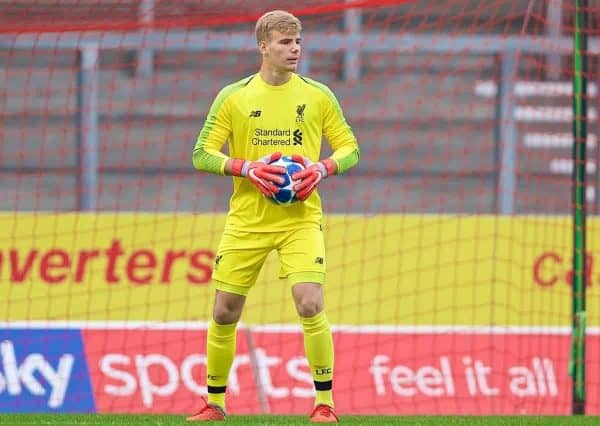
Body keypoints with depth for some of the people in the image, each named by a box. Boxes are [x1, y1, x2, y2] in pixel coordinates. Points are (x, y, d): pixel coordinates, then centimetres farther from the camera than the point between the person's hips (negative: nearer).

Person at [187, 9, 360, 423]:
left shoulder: (318, 95, 2)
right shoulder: (233, 97, 0)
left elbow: (350, 149, 7)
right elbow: (202, 154, 0)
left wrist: (323, 169, -14)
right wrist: (247, 168, -16)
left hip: (301, 219, -1)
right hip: (246, 220, 1)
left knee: (310, 305, -18)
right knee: (224, 313, 4)